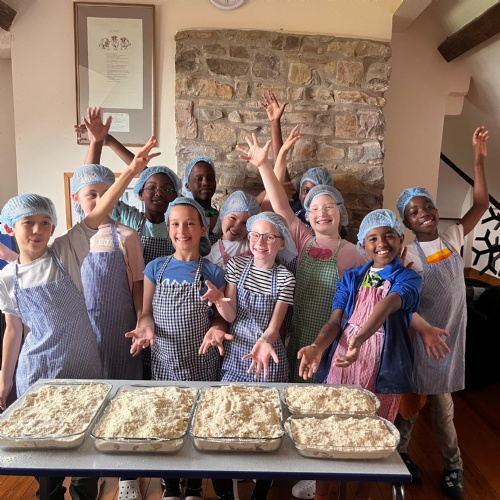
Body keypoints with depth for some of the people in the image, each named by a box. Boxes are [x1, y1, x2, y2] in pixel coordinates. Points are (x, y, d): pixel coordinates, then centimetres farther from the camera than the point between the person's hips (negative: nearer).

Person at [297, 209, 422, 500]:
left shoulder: (408, 279, -5)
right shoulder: (352, 278, 5)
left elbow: (388, 305, -27)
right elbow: (335, 321, -5)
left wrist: (360, 338, -47)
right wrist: (317, 348, -26)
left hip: (383, 369, -2)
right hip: (344, 363, 3)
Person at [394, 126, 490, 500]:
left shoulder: (452, 239, -1)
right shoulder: (408, 256, -15)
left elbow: (481, 205, -3)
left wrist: (479, 159, -7)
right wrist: (428, 331, -36)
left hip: (452, 337, 4)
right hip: (421, 338, -4)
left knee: (442, 404, 19)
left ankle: (453, 468, 36)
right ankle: (398, 454, 34)